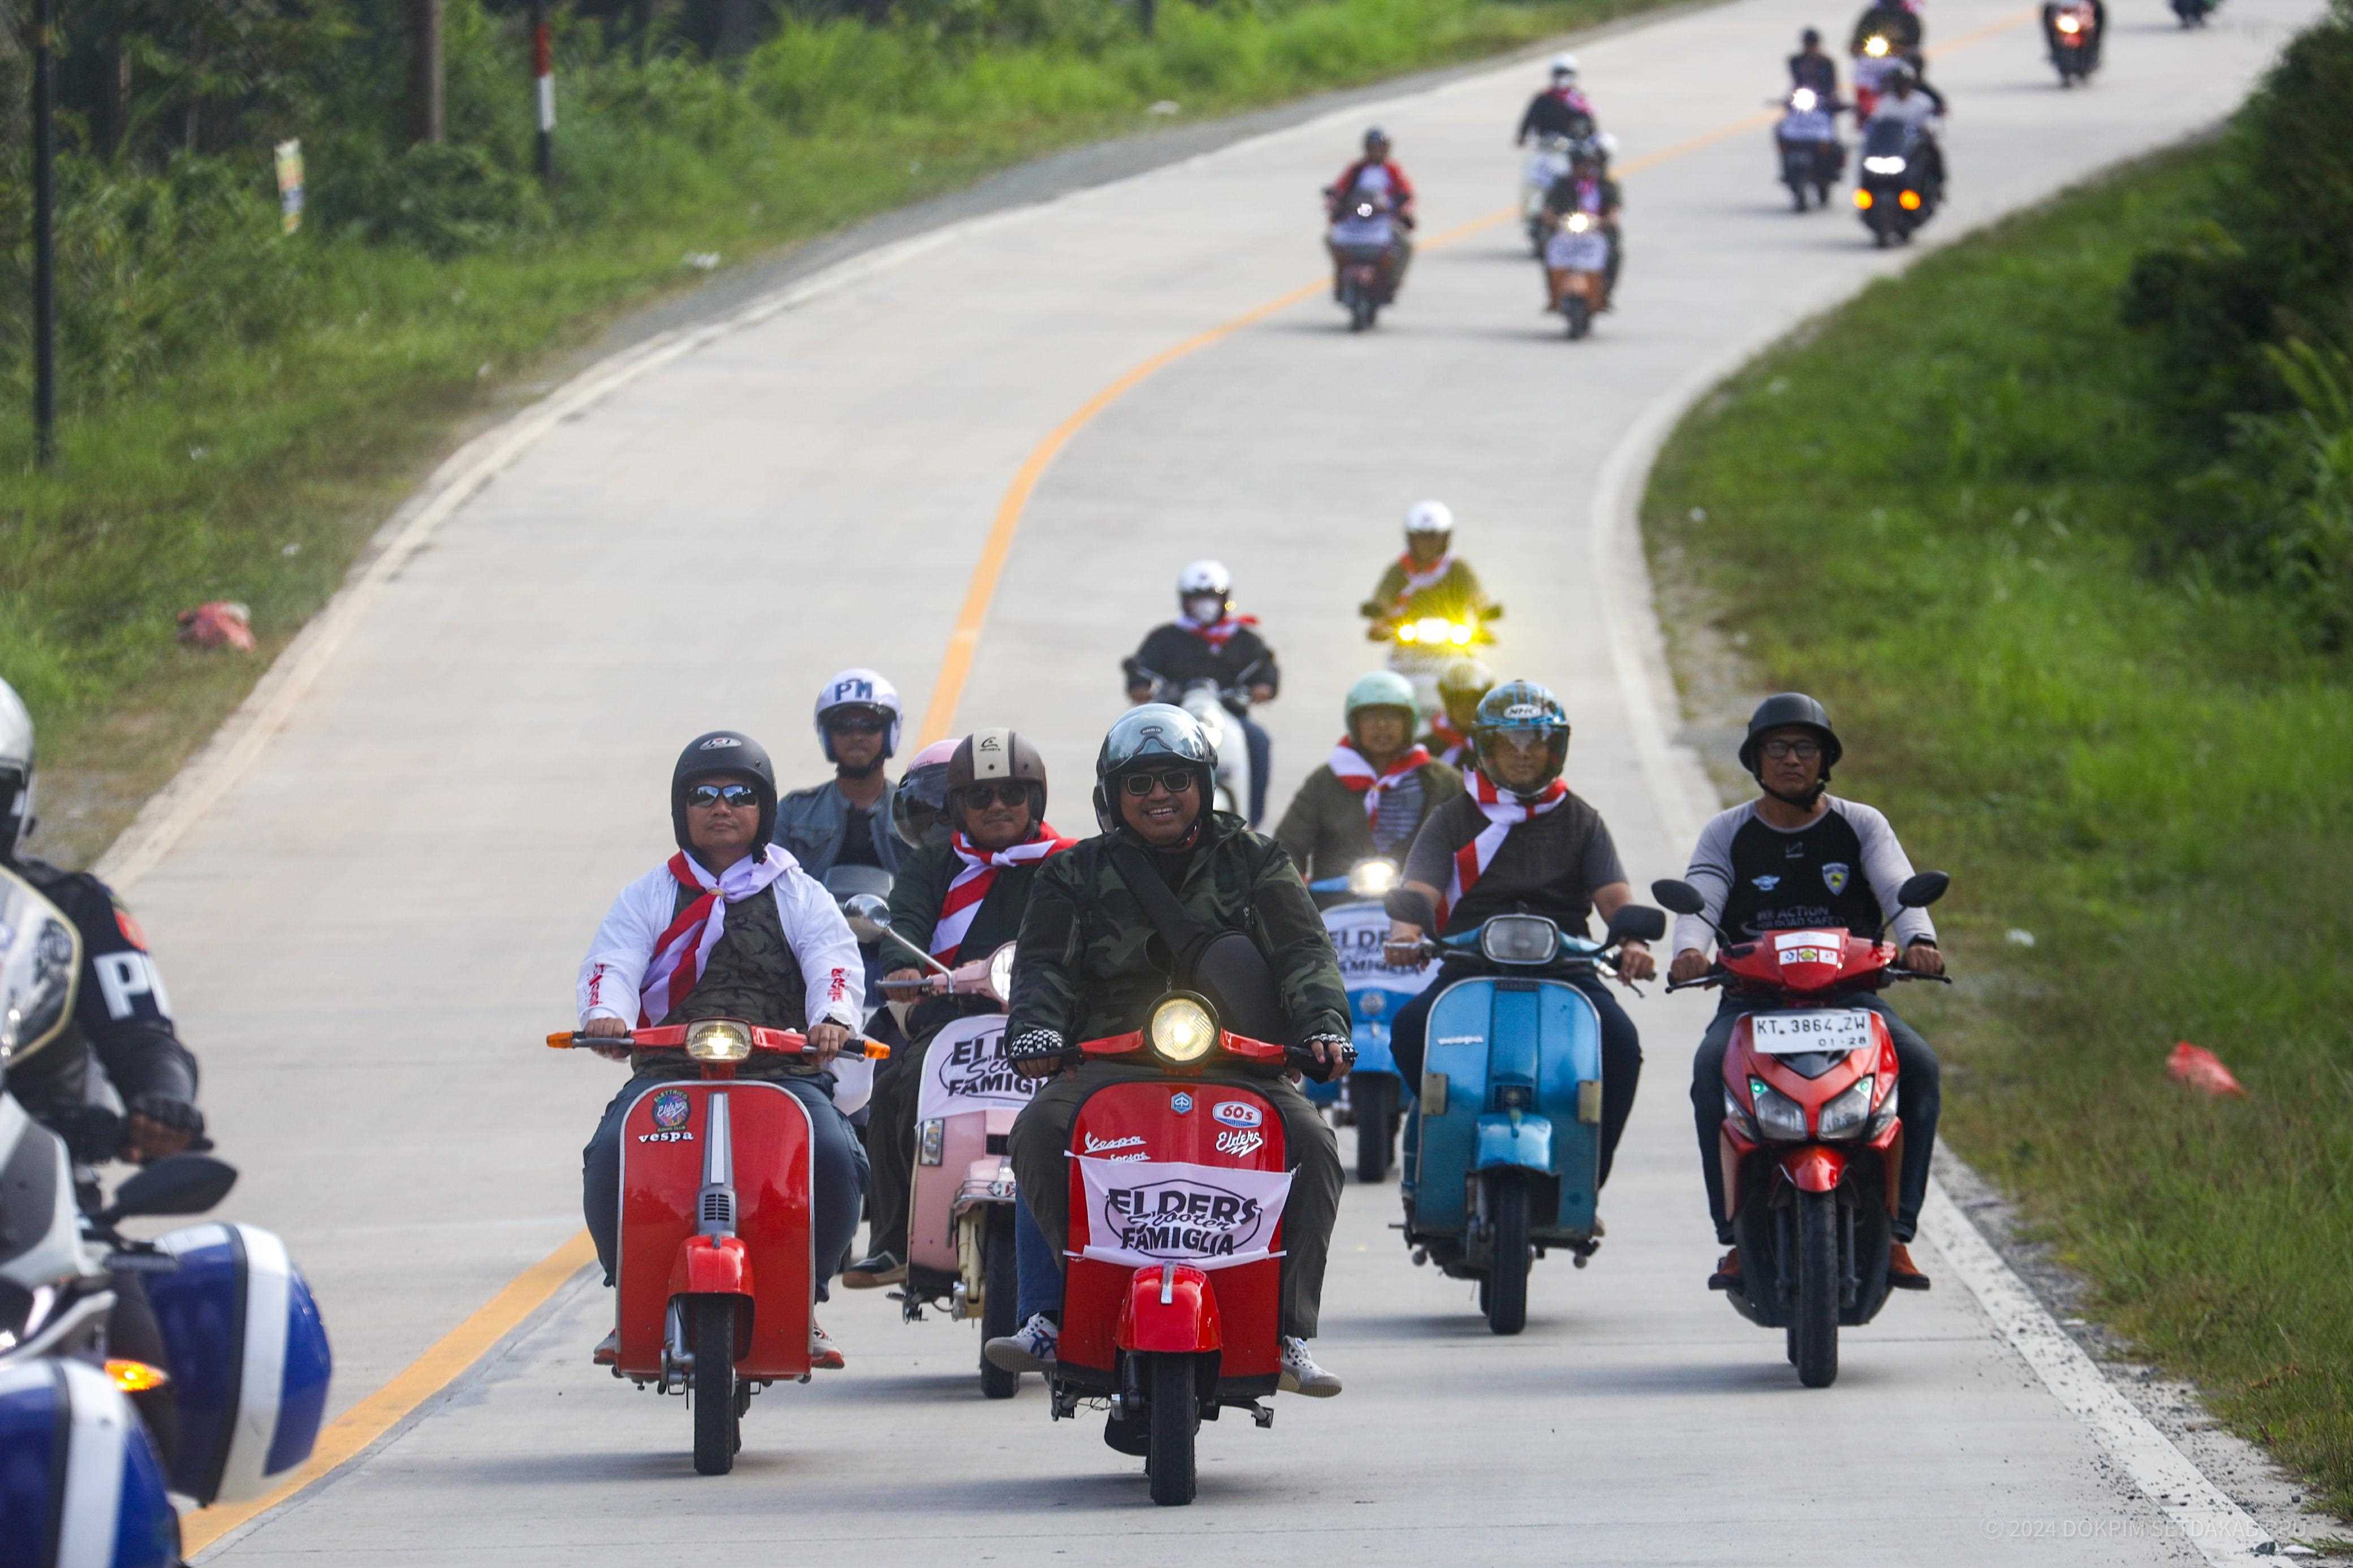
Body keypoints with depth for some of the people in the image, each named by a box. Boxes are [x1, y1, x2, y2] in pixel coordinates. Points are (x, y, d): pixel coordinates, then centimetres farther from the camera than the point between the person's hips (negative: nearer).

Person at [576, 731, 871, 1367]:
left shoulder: (798, 896, 17)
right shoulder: (650, 896, 18)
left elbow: (834, 960, -1)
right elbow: (612, 962, 2)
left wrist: (834, 1019, -25)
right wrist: (605, 1014, -23)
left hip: (784, 1071, -1)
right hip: (667, 1071, 1)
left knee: (834, 1158, -31)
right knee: (610, 1156, -30)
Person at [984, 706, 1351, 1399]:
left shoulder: (1252, 861, 12)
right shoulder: (1076, 875, 12)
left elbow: (1303, 951, 3)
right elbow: (1045, 963, 0)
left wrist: (1323, 1024, -17)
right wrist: (1035, 1028, -22)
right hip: (1107, 1063, 0)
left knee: (1310, 1142, -26)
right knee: (1039, 1134, -29)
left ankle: (1290, 1333, -20)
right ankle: (1050, 1314, -19)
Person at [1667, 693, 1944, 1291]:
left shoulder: (1861, 826, 10)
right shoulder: (1727, 833, 11)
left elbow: (1898, 889, -8)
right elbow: (1700, 900, -6)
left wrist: (1918, 939, -31)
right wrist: (1689, 949, -30)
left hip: (1850, 991, 0)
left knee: (1918, 1063, -28)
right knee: (1712, 1068, -33)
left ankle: (1894, 1231, -23)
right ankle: (1738, 1234, -30)